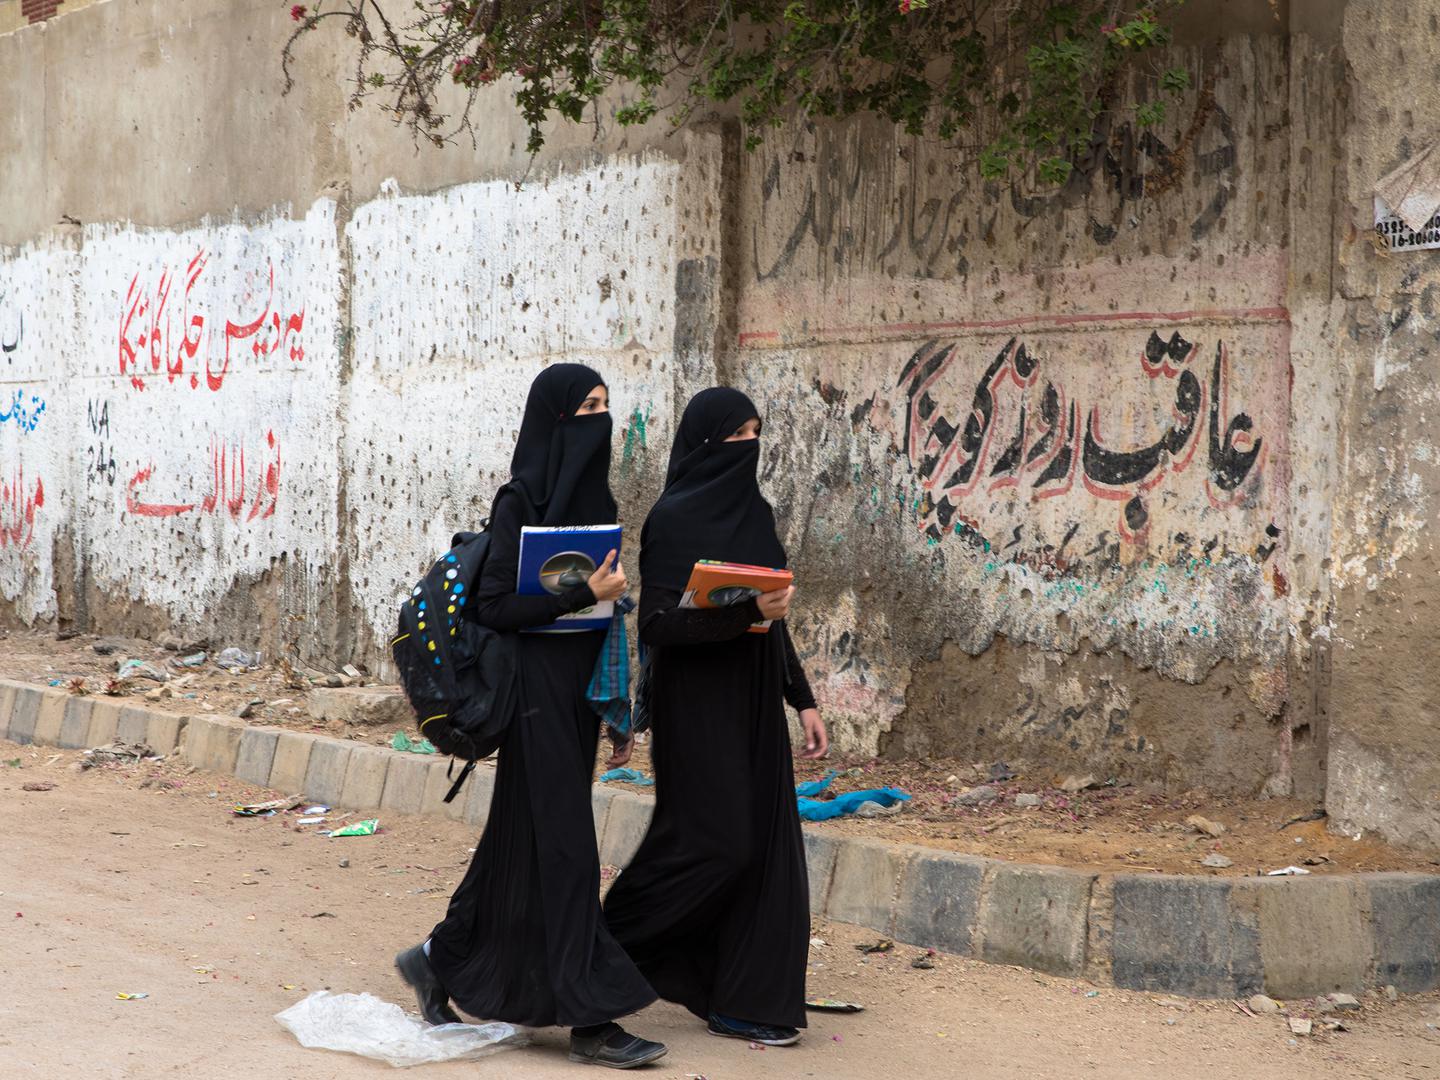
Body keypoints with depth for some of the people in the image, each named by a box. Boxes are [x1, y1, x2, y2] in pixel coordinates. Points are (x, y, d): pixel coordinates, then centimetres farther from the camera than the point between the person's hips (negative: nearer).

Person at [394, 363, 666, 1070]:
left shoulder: (593, 494, 11)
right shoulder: (521, 500, -13)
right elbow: (493, 605, -17)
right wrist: (585, 594, -23)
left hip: (578, 686, 8)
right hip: (538, 687, -8)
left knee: (525, 838, 14)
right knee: (561, 841, -7)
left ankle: (440, 960, 31)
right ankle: (590, 1019, -4)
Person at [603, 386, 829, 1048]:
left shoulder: (753, 512, 12)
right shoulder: (675, 518, -11)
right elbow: (657, 621, -18)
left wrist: (802, 699, 12)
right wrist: (743, 610, -28)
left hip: (754, 703, 8)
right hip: (698, 702, -7)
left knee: (762, 843, 3)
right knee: (715, 841, -9)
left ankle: (743, 1002, 9)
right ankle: (614, 940, 12)